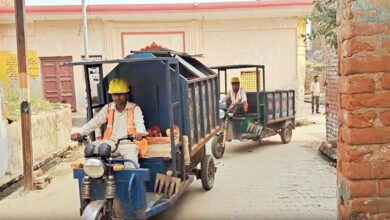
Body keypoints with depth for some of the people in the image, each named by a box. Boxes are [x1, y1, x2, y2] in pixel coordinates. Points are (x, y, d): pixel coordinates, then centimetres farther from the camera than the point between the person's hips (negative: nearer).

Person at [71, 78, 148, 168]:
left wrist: (140, 133, -42)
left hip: (128, 143, -3)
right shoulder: (108, 108, 11)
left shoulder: (134, 108, 1)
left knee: (131, 159, -32)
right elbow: (95, 122, 5)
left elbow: (139, 122, -17)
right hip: (111, 142, 4)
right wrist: (80, 133, -10)